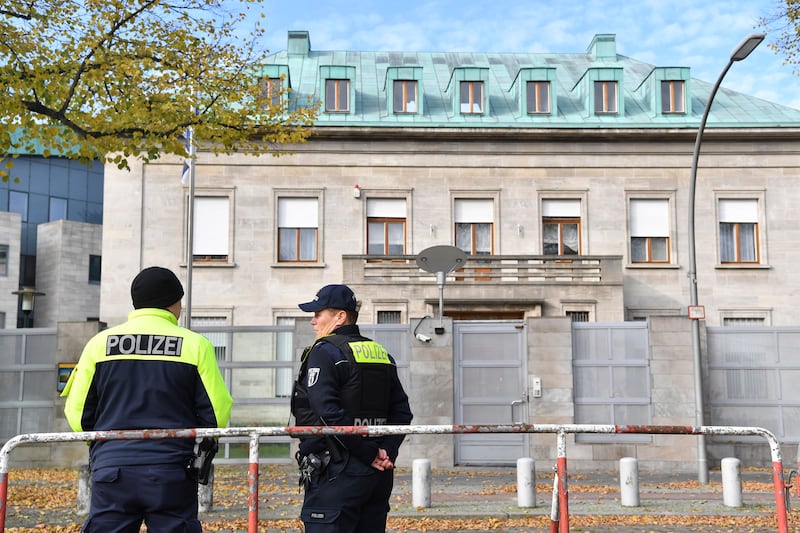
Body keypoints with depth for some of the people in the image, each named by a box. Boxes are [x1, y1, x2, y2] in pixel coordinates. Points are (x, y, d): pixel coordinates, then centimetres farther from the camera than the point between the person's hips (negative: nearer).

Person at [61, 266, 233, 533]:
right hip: (173, 474, -1)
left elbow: (78, 413, 4)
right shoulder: (196, 345, -2)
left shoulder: (100, 343, 3)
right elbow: (217, 413, -3)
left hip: (112, 472, 2)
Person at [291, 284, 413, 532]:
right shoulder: (382, 354, 15)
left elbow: (330, 413, -18)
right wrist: (386, 452, 1)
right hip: (379, 476, 8)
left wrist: (370, 454, -13)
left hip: (337, 474, -8)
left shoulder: (324, 352, -8)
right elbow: (402, 412, 11)